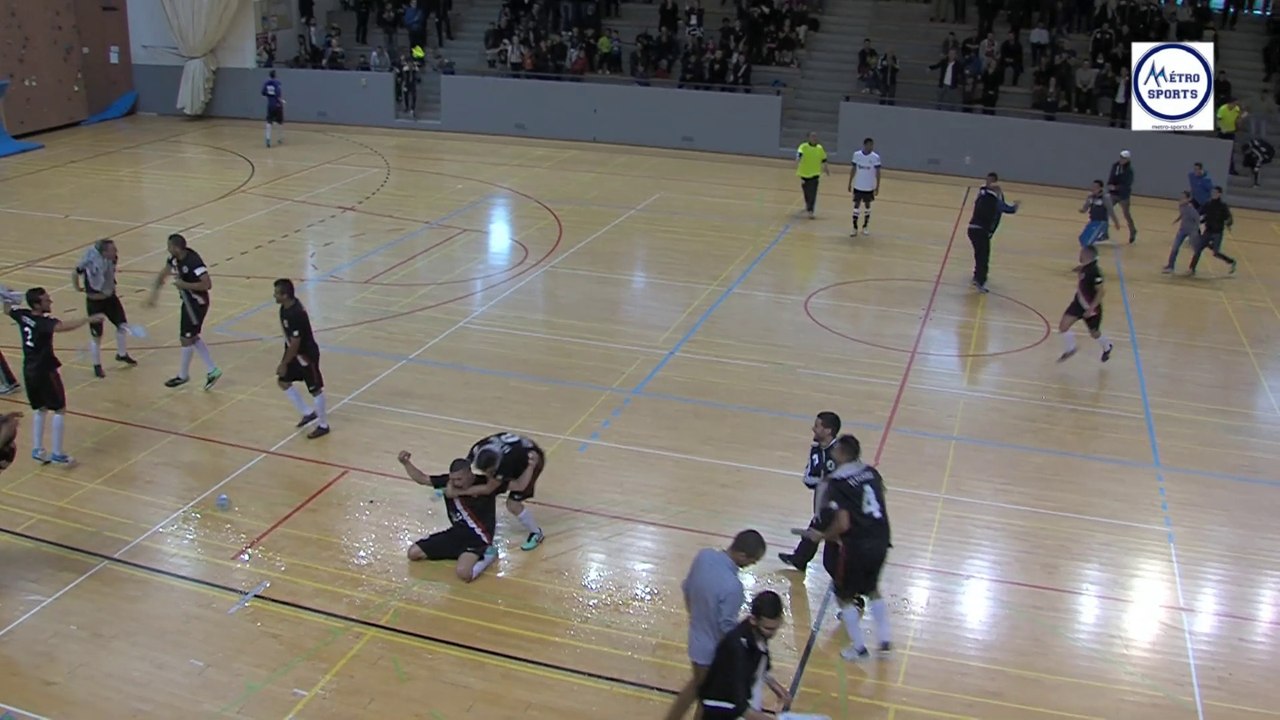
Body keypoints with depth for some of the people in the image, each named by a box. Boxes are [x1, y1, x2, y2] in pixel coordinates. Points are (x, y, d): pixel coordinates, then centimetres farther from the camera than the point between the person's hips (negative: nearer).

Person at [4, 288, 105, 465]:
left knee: (41, 409, 22)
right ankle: (57, 454, 5)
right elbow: (63, 327, -47)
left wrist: (7, 298, 37)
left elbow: (7, 310, 21)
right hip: (45, 372, -8)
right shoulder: (44, 322, -25)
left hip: (29, 371, 8)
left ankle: (37, 449, 26)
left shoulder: (22, 315, -2)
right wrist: (88, 319, -51)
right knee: (59, 410, 4)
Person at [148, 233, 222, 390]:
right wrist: (154, 294, 3)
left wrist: (184, 285, -27)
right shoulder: (175, 258, -1)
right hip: (188, 301, 9)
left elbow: (207, 284, -30)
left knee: (186, 338, 3)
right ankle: (212, 371, 23)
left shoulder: (194, 262, -28)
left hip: (197, 303, -9)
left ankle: (183, 375, 22)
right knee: (193, 337, 16)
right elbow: (162, 275, 11)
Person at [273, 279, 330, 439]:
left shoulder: (295, 315, -33)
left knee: (315, 389, 5)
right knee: (283, 382, 18)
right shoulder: (287, 306, -3)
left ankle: (323, 425, 20)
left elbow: (295, 343, -27)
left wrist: (284, 363, -18)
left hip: (306, 354, -10)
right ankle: (307, 413, 31)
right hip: (294, 352, 10)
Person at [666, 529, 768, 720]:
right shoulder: (732, 586, -37)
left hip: (697, 638, 7)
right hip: (714, 650, -7)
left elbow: (687, 589, 3)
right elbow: (728, 627, -26)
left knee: (698, 686, 30)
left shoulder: (704, 555, -14)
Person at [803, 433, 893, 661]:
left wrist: (822, 535, -4)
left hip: (857, 546, -6)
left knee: (844, 595, 16)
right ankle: (884, 641, 30)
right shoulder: (871, 472, 3)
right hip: (881, 542, 6)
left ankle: (858, 648, 22)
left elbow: (843, 524, -21)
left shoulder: (838, 482, -15)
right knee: (872, 589, 29)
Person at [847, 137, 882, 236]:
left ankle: (865, 227, 23)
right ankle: (855, 228, 6)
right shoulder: (856, 155, -5)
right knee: (856, 205, 1)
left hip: (869, 187, -1)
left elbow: (877, 172, -5)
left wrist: (877, 187, -8)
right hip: (858, 186, 1)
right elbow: (853, 169, 4)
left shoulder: (875, 157, -10)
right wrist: (850, 183, 5)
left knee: (867, 205, 10)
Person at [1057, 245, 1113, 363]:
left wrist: (1091, 308, -29)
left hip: (1091, 306, -7)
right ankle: (1069, 349, 16)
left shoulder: (1094, 272, -29)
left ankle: (1107, 348, 47)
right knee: (1063, 326, -6)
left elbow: (1100, 292, -27)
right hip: (1079, 302, 7)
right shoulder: (1084, 267, -5)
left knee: (1094, 333, 15)